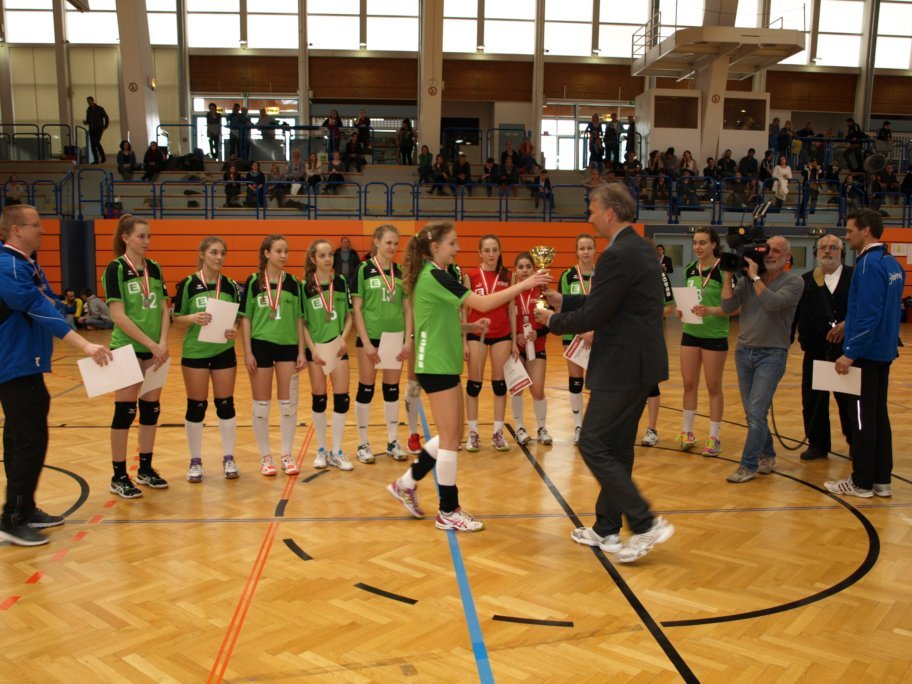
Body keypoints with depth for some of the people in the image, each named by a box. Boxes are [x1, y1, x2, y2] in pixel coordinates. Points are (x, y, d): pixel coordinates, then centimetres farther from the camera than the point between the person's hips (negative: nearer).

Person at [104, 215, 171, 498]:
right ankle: (119, 477, 7)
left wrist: (163, 343, -8)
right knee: (125, 411, -2)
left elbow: (164, 309, 7)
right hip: (127, 348, -6)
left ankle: (145, 469, 21)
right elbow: (119, 316, -15)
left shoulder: (154, 268, 9)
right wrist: (151, 344, -17)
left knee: (151, 408, 9)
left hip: (154, 349, 6)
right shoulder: (115, 268, -8)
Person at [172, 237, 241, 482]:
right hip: (194, 352, -2)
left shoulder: (230, 285, 3)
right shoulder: (188, 284, -5)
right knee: (196, 407, 5)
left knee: (226, 405, 6)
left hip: (224, 352, 2)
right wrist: (194, 318, -24)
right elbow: (176, 320, -4)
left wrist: (234, 331, -14)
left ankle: (228, 459, 17)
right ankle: (195, 461, 17)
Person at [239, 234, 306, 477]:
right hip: (260, 346, -2)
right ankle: (265, 457, 17)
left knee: (289, 403, 6)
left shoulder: (293, 283, 3)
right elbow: (245, 318, -2)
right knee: (261, 404, 5)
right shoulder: (254, 282, -3)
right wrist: (247, 352, -7)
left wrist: (301, 351, 2)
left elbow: (299, 319, 6)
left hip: (287, 346, 2)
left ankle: (287, 454, 20)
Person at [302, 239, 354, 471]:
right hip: (316, 347, -2)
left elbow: (349, 315, 7)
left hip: (338, 346, 2)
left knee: (342, 398, 0)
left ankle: (336, 452, 11)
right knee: (319, 399, 6)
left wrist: (344, 338, -8)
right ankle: (321, 450, 19)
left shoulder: (341, 282, 2)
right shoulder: (306, 286, -4)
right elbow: (302, 321, -3)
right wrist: (312, 348, -10)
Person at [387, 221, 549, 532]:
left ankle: (406, 484, 25)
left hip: (442, 364, 10)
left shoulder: (431, 276, 13)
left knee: (450, 436, 15)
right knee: (450, 438, -2)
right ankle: (448, 512, 8)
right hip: (437, 366, -10)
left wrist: (468, 327, 10)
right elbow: (483, 303, -23)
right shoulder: (435, 277, -17)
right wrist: (524, 284, -19)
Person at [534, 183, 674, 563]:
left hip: (623, 367, -10)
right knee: (616, 449, 16)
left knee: (594, 445, -2)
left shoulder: (618, 255, -19)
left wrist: (552, 321, -1)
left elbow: (592, 316, -18)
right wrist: (563, 301, 17)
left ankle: (645, 524, 0)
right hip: (640, 363, 10)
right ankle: (607, 529, 26)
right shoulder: (640, 249, 13)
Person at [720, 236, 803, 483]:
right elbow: (728, 307, -3)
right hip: (744, 351, 5)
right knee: (752, 413, 12)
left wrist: (755, 276, -15)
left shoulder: (794, 281, -5)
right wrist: (729, 274, -7)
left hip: (772, 354, -5)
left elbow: (773, 303, -23)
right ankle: (767, 454, 29)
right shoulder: (747, 279, 6)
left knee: (756, 412, -10)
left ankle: (748, 465, -2)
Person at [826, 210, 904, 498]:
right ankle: (881, 480, 20)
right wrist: (849, 323, 20)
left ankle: (861, 482, 7)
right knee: (879, 414, 13)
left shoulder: (869, 264, -16)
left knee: (862, 417, -1)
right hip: (883, 352, 9)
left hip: (866, 353, -9)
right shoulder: (893, 264, 11)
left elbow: (868, 315, -22)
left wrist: (850, 353, -19)